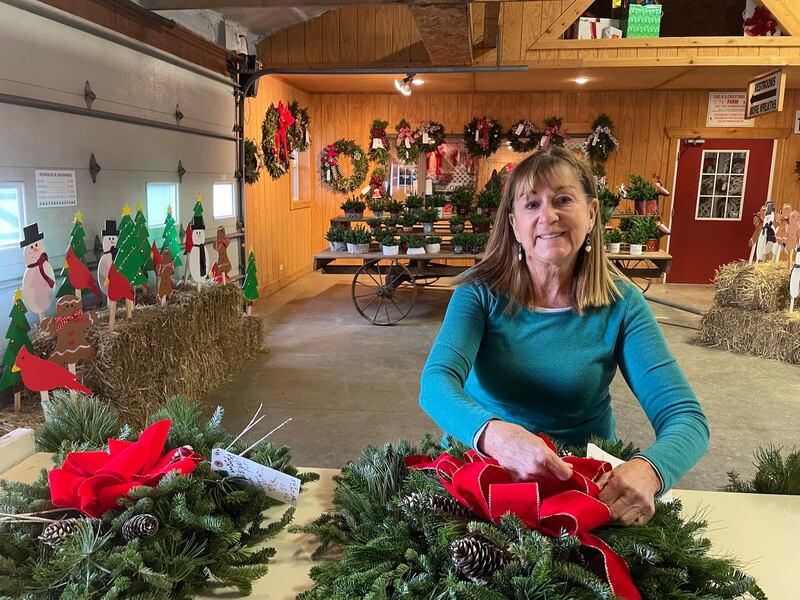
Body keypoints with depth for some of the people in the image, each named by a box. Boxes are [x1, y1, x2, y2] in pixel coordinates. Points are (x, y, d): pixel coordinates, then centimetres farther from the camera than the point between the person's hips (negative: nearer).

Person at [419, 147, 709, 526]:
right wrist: (493, 435, -42)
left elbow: (686, 418, -11)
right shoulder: (480, 291, -8)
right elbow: (436, 383, -21)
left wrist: (646, 470, -34)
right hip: (482, 472, -1)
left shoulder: (620, 303, -6)